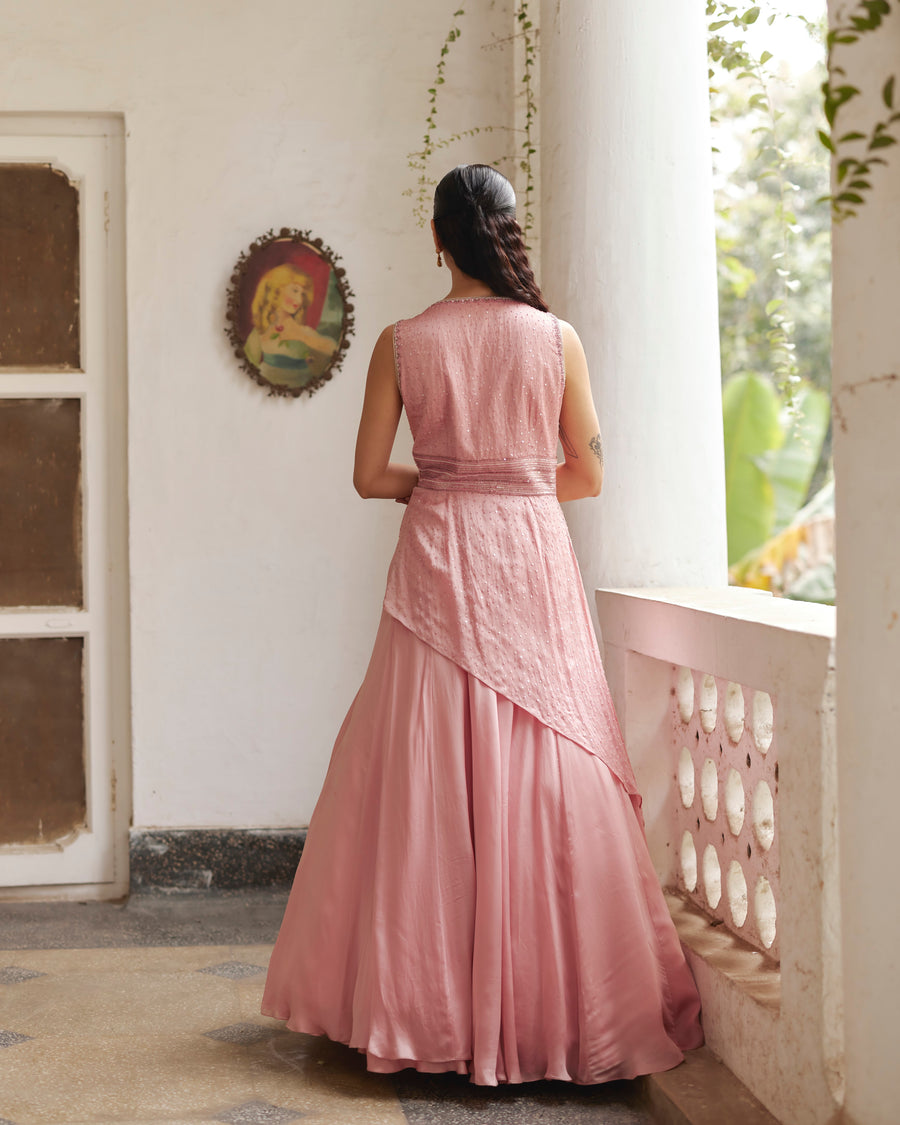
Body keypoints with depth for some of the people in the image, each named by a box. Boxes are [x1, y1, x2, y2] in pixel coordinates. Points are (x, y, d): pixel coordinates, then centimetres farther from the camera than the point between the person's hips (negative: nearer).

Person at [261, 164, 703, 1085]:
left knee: (425, 776, 6)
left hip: (438, 561, 0)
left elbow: (370, 476, -1)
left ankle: (426, 999, 14)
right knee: (541, 774, 5)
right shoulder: (557, 339, -1)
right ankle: (544, 1001, 11)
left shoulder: (402, 343, -2)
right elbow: (588, 474, 3)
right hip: (532, 563, 0)